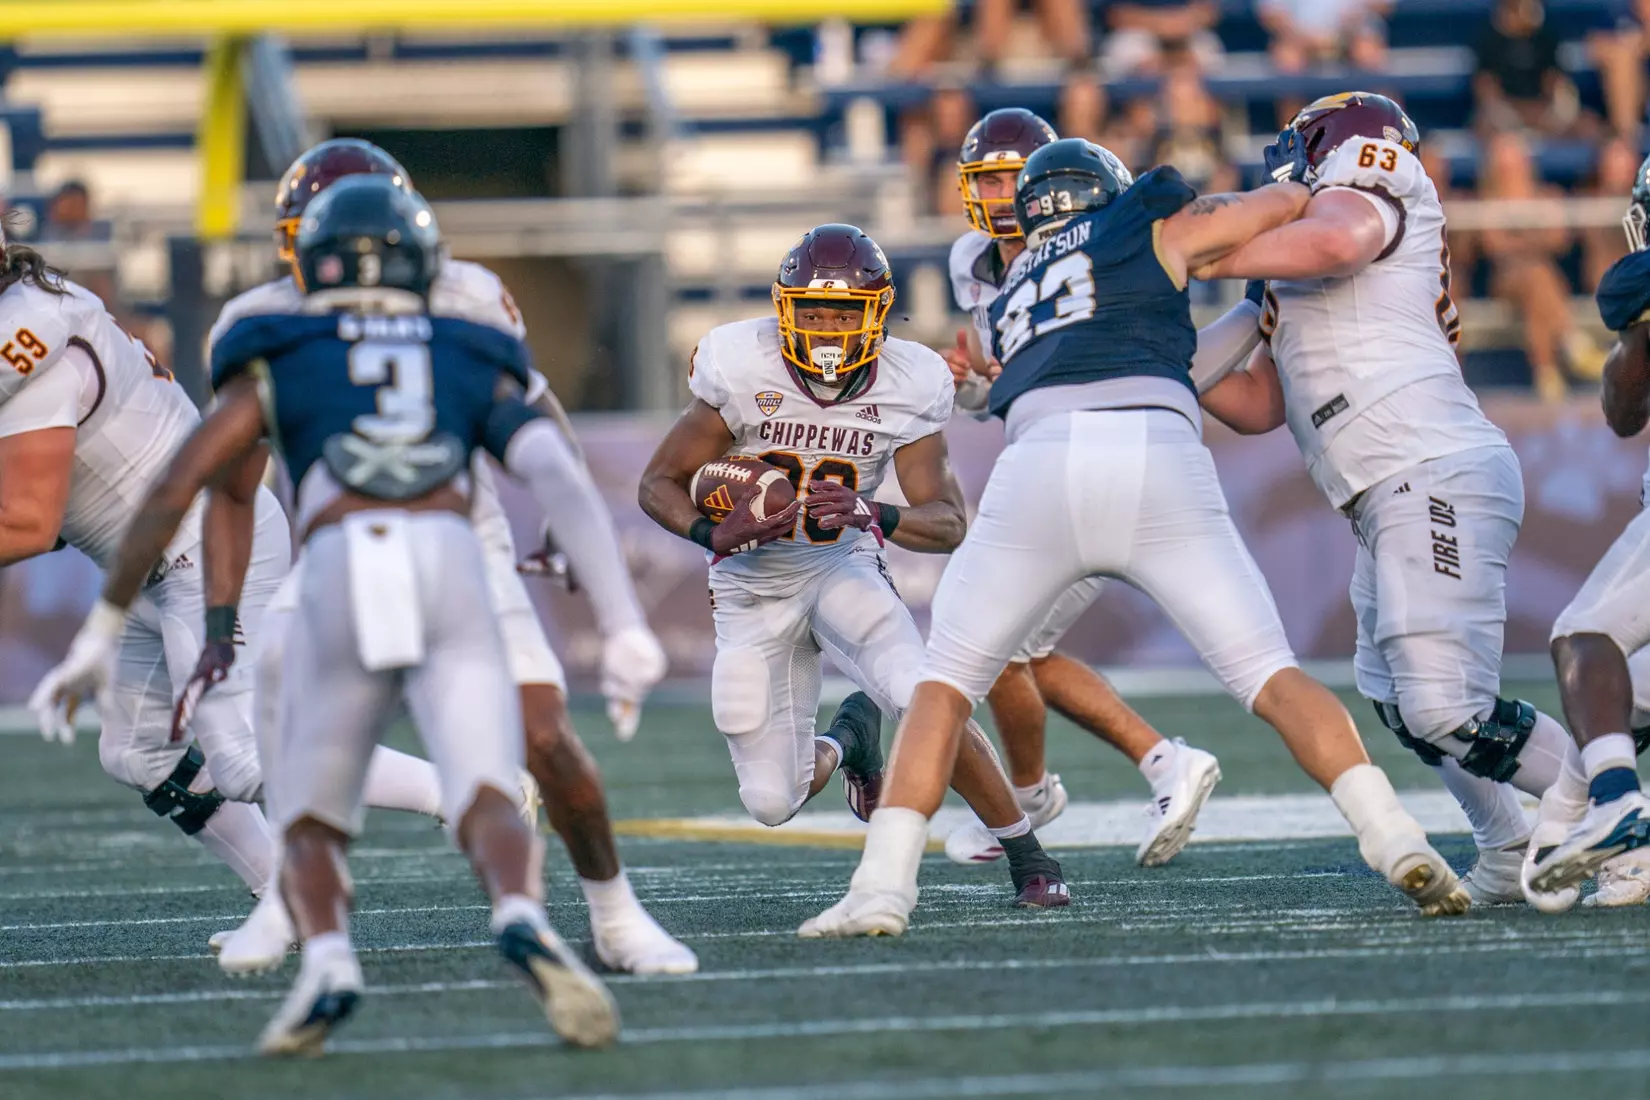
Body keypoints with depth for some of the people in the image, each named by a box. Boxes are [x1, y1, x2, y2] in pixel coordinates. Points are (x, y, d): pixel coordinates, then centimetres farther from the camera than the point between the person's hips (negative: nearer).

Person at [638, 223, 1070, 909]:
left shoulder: (907, 386, -15)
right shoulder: (742, 369, -19)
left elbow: (947, 524, -13)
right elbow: (659, 485, -9)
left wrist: (871, 515, -34)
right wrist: (714, 534, -30)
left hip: (843, 568, 0)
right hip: (753, 586, 0)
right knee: (772, 803, -4)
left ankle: (1027, 858, -9)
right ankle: (844, 742, 35)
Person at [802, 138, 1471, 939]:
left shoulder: (1013, 303, 35)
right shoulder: (1150, 228, 25)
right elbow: (1289, 204, 33)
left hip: (1041, 458, 2)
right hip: (1160, 460, -2)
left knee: (945, 682, 16)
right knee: (1271, 677, 6)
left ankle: (883, 884, 1)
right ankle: (1395, 841, -10)